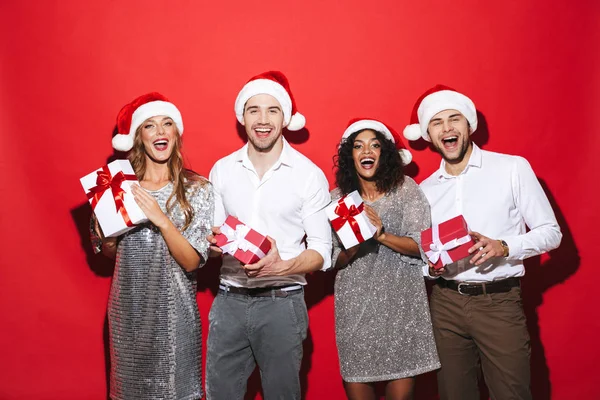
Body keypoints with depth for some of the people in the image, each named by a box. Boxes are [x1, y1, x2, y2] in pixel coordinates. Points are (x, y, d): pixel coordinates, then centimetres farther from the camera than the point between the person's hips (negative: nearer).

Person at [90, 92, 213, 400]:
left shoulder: (197, 189, -9)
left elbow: (192, 262, -13)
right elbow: (110, 252, 10)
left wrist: (162, 220, -26)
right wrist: (104, 236, -12)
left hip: (173, 311, -2)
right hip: (127, 307, 3)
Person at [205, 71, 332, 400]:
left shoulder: (310, 175, -6)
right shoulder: (222, 169, 4)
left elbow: (322, 251, -5)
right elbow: (212, 234, 13)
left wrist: (284, 266, -23)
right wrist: (214, 241, -10)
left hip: (281, 302, -2)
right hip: (229, 301, 3)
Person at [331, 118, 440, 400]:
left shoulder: (406, 188, 0)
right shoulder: (338, 198, 3)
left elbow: (422, 245, -4)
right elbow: (334, 260, 5)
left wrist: (382, 235, -18)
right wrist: (351, 250, -16)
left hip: (400, 302, -1)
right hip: (355, 305, 1)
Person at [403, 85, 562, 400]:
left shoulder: (512, 168, -2)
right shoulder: (425, 189, 9)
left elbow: (550, 232, -2)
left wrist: (503, 247, -18)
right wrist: (430, 265, -9)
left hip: (499, 302, -3)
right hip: (445, 303, 3)